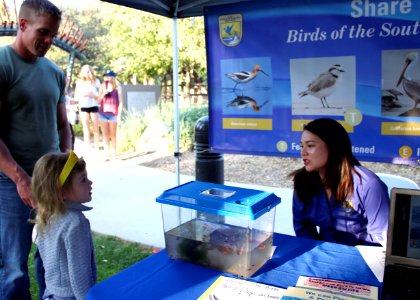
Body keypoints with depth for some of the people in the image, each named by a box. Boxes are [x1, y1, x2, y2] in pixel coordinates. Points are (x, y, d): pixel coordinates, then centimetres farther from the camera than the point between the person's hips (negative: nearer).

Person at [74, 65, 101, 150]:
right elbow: (76, 97, 6)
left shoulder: (96, 81, 4)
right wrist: (83, 95, -13)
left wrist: (93, 95, -16)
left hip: (94, 107, -1)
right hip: (84, 107, 1)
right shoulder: (79, 82, 6)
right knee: (86, 130, 2)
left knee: (96, 129, 0)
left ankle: (96, 149, 9)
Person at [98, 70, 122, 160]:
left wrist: (119, 114, -5)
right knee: (105, 135, 4)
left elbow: (120, 102, 1)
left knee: (113, 135, 4)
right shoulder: (102, 87, 9)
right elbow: (98, 101, 9)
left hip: (113, 114, -3)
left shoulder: (117, 87, 1)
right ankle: (106, 155, 7)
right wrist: (103, 94, -9)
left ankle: (113, 154, 7)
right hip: (103, 114, 3)